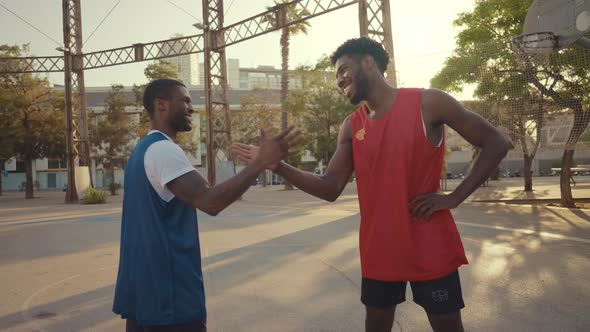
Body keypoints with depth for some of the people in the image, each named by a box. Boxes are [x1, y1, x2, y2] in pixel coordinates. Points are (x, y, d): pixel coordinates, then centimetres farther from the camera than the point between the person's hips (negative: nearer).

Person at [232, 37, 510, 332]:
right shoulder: (351, 127, 4)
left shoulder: (427, 103, -9)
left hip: (431, 248, -4)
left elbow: (495, 144, -5)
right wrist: (275, 164, -9)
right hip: (378, 251, 4)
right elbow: (330, 189, 1)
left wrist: (454, 198, -12)